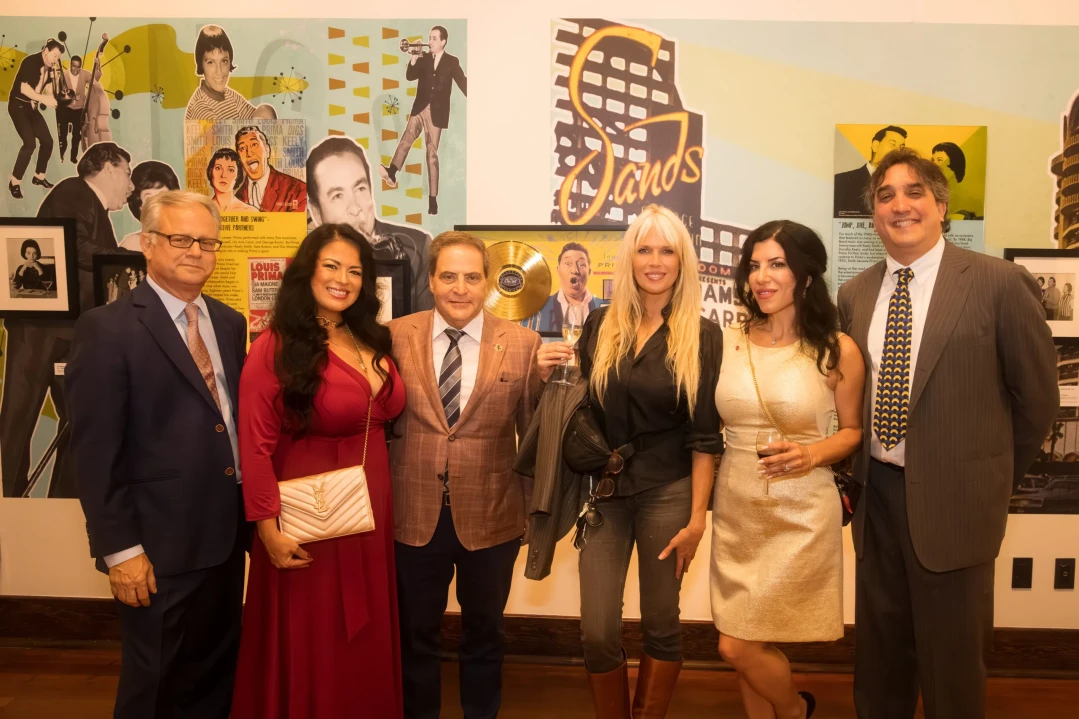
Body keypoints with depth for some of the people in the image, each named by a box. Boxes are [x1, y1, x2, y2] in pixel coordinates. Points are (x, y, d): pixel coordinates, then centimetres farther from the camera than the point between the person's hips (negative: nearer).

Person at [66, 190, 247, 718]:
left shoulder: (229, 323, 8)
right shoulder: (106, 328, -11)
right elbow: (95, 452, -14)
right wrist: (119, 549, -15)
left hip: (227, 536, 6)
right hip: (159, 547, -6)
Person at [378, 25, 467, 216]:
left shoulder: (452, 62, 3)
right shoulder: (423, 58, 10)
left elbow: (463, 83, 1)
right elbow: (409, 76, 0)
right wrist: (414, 58, -14)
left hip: (437, 112, -3)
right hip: (420, 107, 3)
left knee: (432, 153, -2)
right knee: (407, 137, -20)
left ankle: (432, 198, 0)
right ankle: (392, 172, -40)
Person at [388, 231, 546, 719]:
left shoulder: (522, 343, -6)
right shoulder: (397, 336, -4)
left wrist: (534, 506, 4)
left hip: (491, 517, 0)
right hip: (413, 515, 1)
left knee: (484, 632, 20)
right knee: (415, 633, 19)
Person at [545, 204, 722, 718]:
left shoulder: (702, 335, -3)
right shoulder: (601, 325, 3)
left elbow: (704, 434, -4)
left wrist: (697, 517, -8)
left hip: (668, 492, -2)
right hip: (604, 492, 2)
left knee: (660, 624, 11)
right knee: (597, 632, 2)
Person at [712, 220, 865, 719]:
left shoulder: (837, 351, -7)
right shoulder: (728, 342, 1)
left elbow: (853, 430, 3)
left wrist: (812, 454, -17)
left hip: (799, 513, -4)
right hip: (735, 508, 4)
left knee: (738, 646, 0)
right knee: (750, 646, 14)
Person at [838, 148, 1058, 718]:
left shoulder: (1000, 283, -9)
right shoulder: (854, 295, 4)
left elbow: (1037, 394, -2)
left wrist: (996, 475, 6)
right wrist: (858, 474, 7)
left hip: (952, 499, -4)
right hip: (876, 494, 4)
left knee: (951, 661, 11)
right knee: (879, 655, 18)